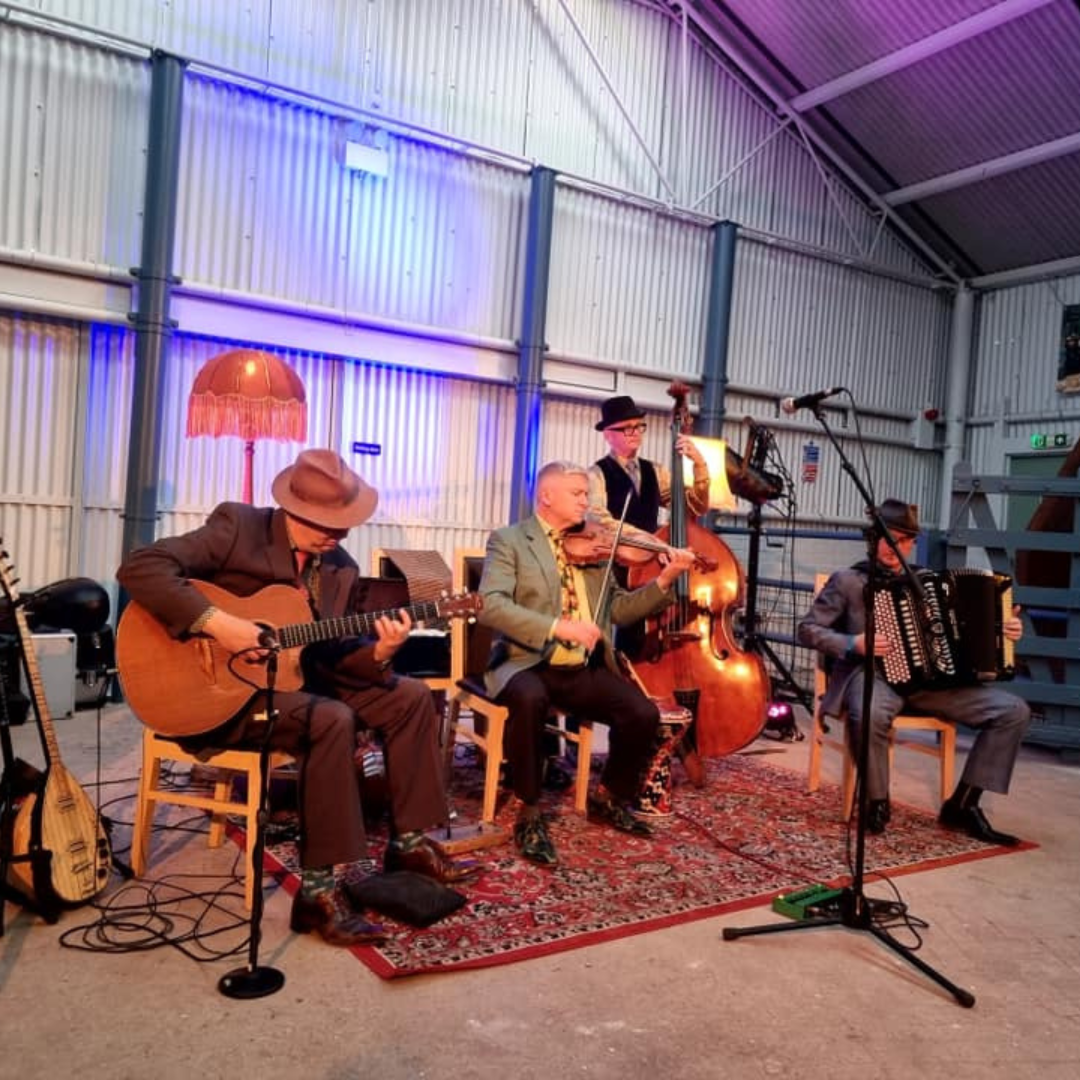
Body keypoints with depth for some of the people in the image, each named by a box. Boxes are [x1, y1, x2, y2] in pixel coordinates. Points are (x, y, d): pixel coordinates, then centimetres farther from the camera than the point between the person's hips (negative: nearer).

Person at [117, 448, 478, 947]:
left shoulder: (341, 568, 3)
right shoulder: (238, 526, -15)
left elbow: (330, 656, 1)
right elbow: (139, 566, -24)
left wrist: (379, 653, -20)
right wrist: (217, 623, -32)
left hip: (295, 677, 8)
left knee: (410, 696, 0)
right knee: (332, 721, -32)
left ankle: (409, 842, 9)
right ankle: (318, 890, -23)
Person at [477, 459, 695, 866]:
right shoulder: (508, 540, -1)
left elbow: (618, 609, 13)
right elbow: (490, 605, -16)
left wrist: (664, 580, -2)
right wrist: (558, 626, -27)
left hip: (585, 669, 5)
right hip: (526, 664, -5)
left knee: (644, 713, -15)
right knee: (530, 699, -37)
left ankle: (609, 797, 14)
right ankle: (529, 814, -16)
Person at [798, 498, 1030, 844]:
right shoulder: (848, 581, 3)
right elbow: (808, 629, -2)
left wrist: (1002, 629, 7)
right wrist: (854, 644, -17)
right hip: (871, 674, -5)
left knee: (1014, 710, -10)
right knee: (871, 716, -41)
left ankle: (962, 805, -4)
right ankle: (877, 802, -13)